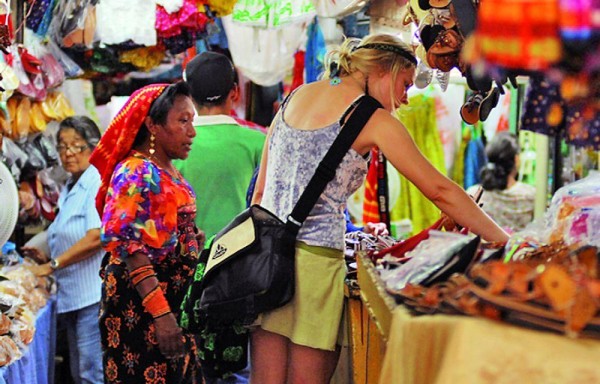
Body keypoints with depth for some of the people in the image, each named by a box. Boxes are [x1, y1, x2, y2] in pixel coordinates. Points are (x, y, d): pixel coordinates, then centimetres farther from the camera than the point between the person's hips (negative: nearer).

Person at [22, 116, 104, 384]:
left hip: (94, 294, -10)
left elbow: (96, 237, -20)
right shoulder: (69, 189, 19)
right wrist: (47, 259, 10)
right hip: (72, 296, 10)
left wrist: (52, 265, -16)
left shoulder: (98, 183, -10)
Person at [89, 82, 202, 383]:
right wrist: (160, 313, -27)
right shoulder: (136, 172, -13)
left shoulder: (170, 173, 14)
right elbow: (128, 246, -22)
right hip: (140, 307, -9)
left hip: (174, 302, 9)